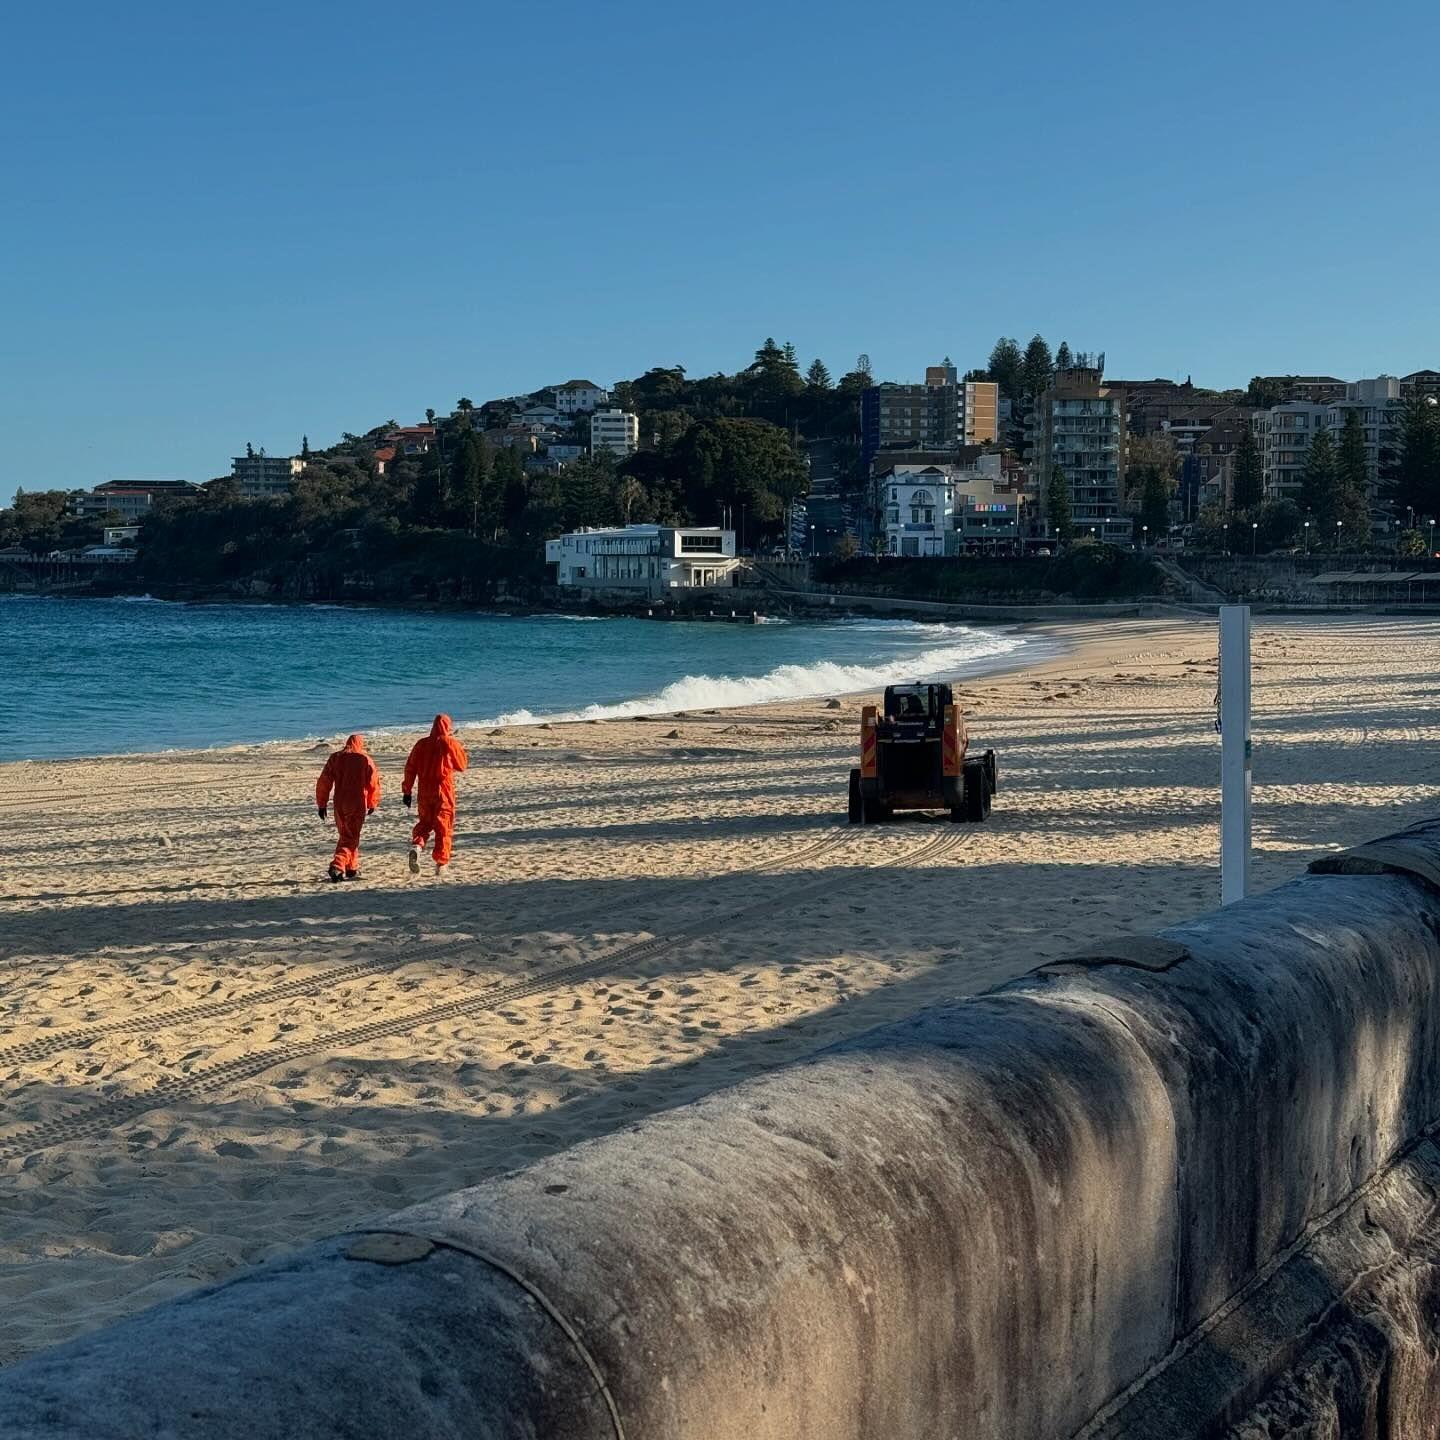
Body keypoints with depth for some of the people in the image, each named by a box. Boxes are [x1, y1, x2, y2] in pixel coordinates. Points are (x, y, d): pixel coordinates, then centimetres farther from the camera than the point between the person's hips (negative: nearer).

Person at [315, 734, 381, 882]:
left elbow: (324, 782, 3)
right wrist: (372, 803, 15)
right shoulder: (365, 759, -1)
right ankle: (337, 867, -20)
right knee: (350, 838, -2)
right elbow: (374, 783, 1)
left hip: (339, 804, 4)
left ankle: (352, 868, 24)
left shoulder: (335, 758, 6)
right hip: (358, 804, -4)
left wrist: (321, 803, 9)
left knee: (345, 836, 19)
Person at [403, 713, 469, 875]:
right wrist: (460, 749, 21)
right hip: (444, 790, -3)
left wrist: (407, 791, 8)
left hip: (425, 791, 3)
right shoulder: (451, 743, -5)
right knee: (443, 825, 5)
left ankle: (416, 846, -13)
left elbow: (410, 768, 3)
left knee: (424, 822, 16)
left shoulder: (421, 744, 4)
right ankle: (441, 863, 5)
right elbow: (463, 765, 6)